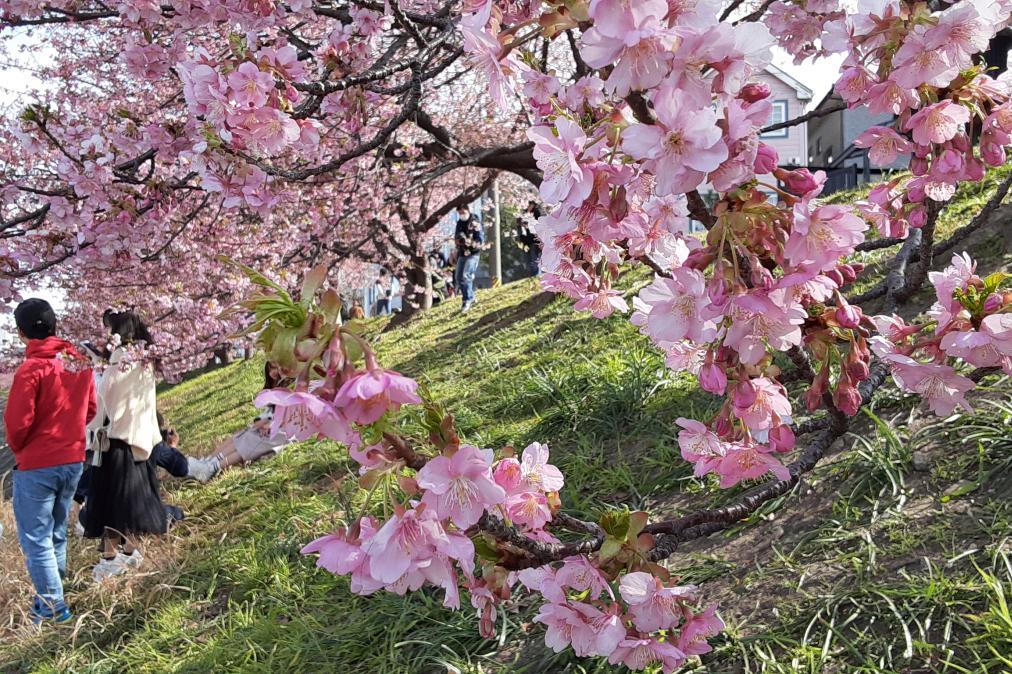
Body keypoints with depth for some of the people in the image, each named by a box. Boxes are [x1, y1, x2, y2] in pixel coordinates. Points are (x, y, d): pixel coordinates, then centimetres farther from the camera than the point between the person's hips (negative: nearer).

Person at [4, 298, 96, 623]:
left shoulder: (32, 368, -18)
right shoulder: (81, 362, 2)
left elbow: (16, 422, -16)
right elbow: (89, 410, 9)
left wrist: (18, 449, 3)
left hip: (36, 466, -6)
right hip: (73, 461, 7)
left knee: (36, 539, 4)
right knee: (57, 534, 19)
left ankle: (52, 607, 7)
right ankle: (54, 594, 28)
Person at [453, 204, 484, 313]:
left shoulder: (475, 224, -9)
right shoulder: (459, 223, 13)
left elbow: (481, 241, -16)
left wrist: (468, 241, -27)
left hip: (473, 254, -8)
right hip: (462, 254, 8)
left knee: (465, 276, -19)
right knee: (458, 278, 8)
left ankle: (467, 300, -9)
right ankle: (470, 298, 22)